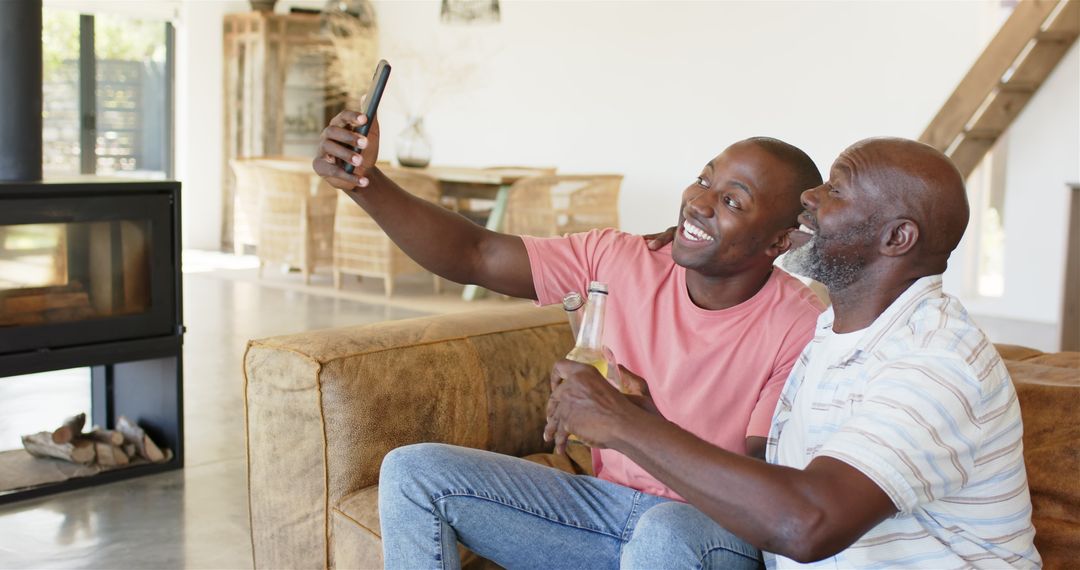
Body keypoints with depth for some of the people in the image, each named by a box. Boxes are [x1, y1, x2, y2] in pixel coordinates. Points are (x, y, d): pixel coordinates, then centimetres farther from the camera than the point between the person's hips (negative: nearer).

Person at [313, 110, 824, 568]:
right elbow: (476, 256, -6)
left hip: (719, 528, -5)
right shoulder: (620, 261, -5)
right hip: (607, 501, 5)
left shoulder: (800, 328, -17)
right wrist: (364, 183, -19)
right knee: (412, 471, -7)